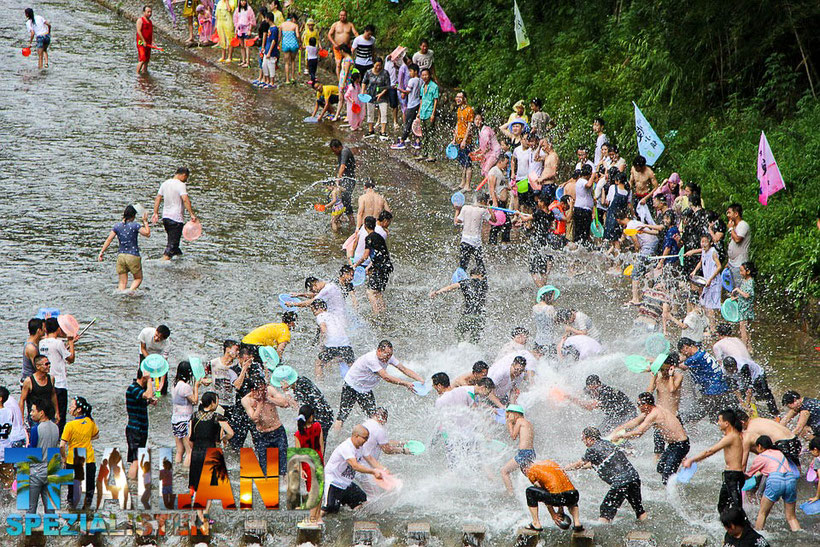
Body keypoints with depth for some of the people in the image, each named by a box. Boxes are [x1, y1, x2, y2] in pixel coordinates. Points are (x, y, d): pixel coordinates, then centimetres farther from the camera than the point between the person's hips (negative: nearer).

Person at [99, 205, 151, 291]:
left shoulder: (117, 226, 2)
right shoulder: (135, 225, -10)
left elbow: (109, 240, -1)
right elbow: (147, 234, -8)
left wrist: (102, 252, 5)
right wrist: (145, 222, 2)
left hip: (121, 256, 4)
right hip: (133, 256, -4)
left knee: (122, 282, 10)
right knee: (138, 279, 12)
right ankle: (130, 291, -12)